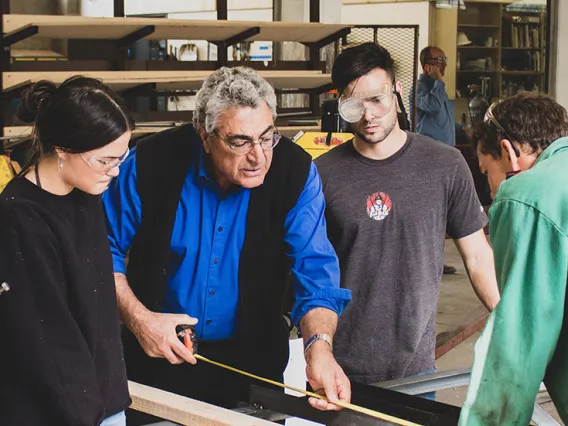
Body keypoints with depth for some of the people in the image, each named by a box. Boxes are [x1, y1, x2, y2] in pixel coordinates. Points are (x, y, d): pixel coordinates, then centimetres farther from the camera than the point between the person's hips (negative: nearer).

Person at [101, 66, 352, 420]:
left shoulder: (295, 172, -16)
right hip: (158, 355, 0)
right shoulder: (153, 162, -17)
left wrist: (319, 346, -37)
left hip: (252, 357, 1)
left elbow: (315, 273, -20)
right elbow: (103, 248, -5)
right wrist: (137, 318, -17)